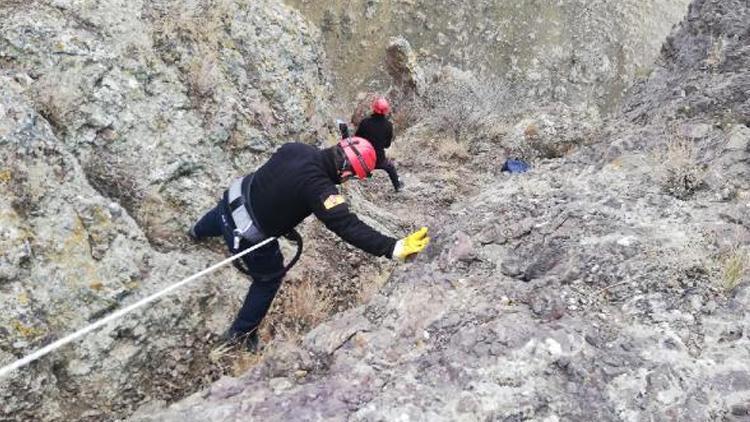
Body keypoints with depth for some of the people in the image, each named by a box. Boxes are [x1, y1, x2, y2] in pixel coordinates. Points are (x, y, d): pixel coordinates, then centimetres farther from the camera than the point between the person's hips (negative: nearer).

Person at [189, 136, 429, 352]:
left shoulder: (297, 148, -12)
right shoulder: (318, 187, -34)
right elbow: (347, 226, -41)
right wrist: (393, 248, -45)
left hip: (235, 197, 7)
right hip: (248, 236, -7)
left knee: (218, 218, 43)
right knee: (269, 279, 19)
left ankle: (197, 232, 81)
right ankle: (241, 333, 38)